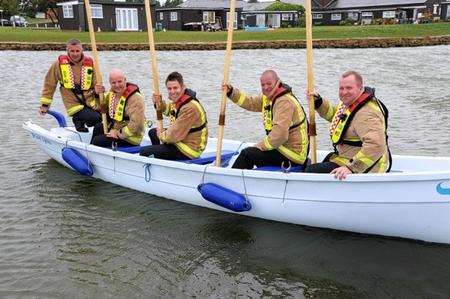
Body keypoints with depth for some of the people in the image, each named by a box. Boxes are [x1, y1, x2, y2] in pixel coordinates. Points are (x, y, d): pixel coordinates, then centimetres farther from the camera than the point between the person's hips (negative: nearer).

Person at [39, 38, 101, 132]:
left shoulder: (90, 63, 3)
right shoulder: (59, 64, 0)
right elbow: (49, 84, 8)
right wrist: (45, 104, 9)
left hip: (90, 102, 3)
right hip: (73, 103, -3)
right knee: (95, 118, -27)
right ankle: (78, 121, 7)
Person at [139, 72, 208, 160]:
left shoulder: (190, 108, -29)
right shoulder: (178, 100, 2)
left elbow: (175, 136, -27)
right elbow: (167, 109, 24)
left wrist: (161, 135, -7)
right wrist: (158, 102, 3)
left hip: (188, 151, -11)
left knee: (144, 152, -14)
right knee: (152, 132, 28)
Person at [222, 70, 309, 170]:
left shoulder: (284, 102, -21)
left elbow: (279, 135, -27)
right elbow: (250, 102, 17)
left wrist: (259, 146, -17)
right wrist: (231, 92, 6)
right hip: (283, 147, 10)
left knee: (247, 154, -12)